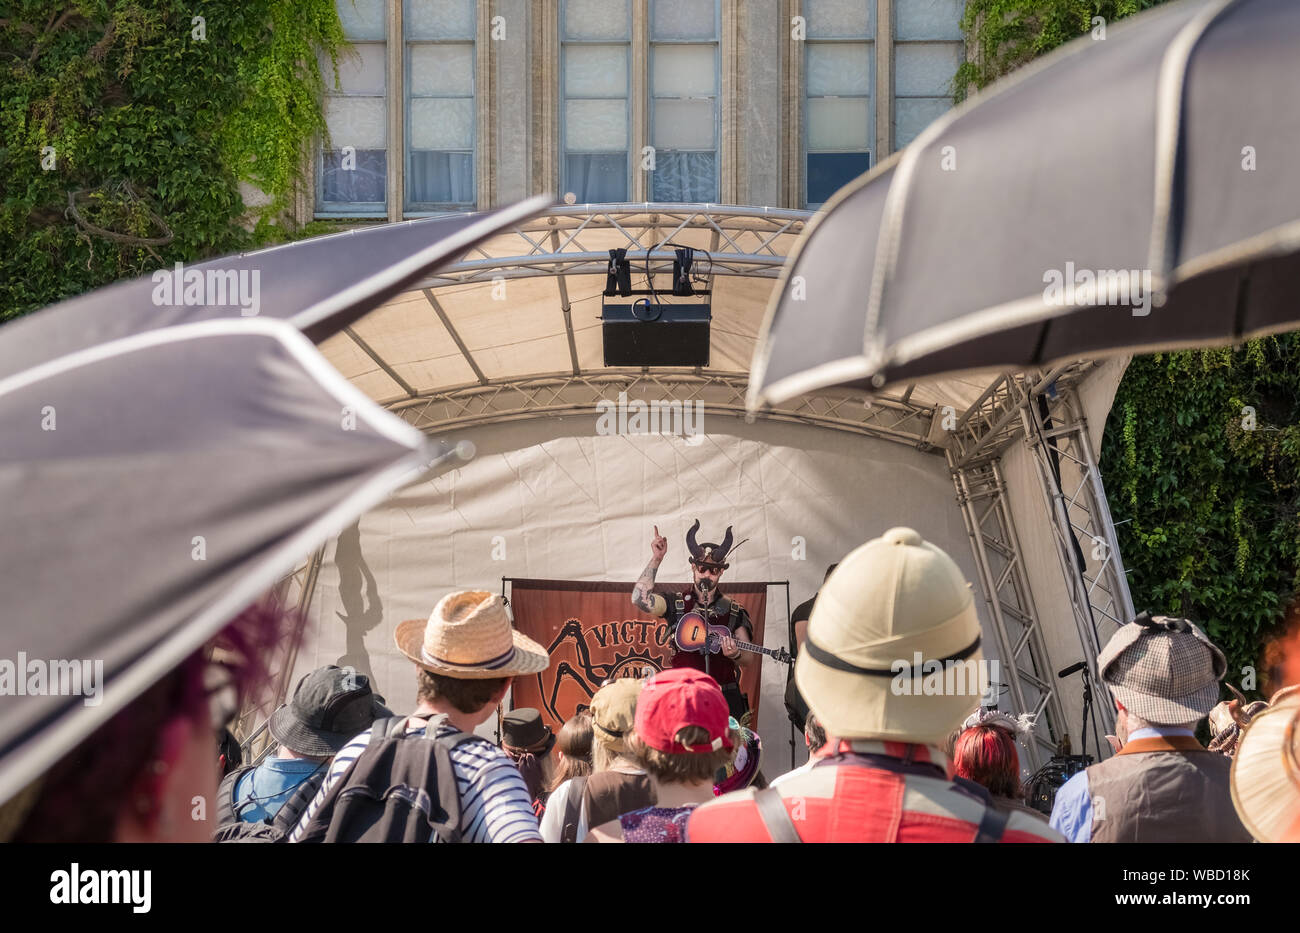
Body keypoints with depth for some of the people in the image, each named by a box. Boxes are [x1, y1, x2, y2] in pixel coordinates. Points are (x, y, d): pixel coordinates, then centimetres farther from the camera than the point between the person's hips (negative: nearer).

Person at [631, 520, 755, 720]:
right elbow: (640, 598, -11)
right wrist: (656, 559, -11)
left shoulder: (735, 612, 11)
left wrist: (735, 655, -14)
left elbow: (747, 663, 9)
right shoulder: (677, 604, 8)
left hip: (725, 700, 1)